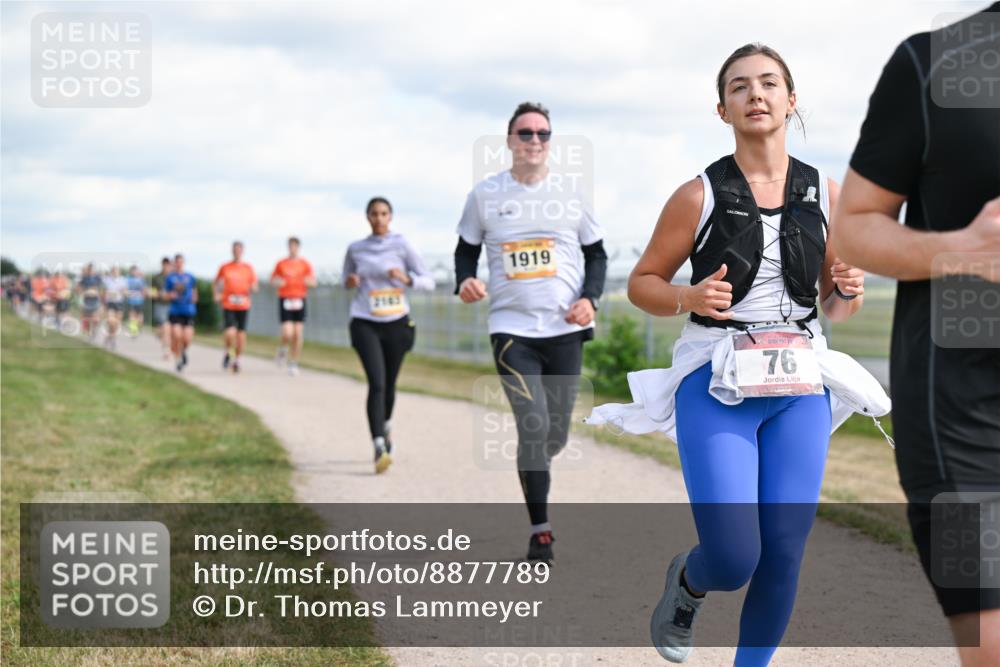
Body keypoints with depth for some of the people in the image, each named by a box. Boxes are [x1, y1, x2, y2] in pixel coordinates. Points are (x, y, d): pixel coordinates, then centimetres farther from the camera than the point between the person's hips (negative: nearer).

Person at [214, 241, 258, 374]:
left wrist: (252, 288, -17)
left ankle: (237, 359, 20)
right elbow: (216, 283, 17)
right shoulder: (224, 267, 5)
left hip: (243, 306, 1)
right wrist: (217, 294, 1)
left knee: (241, 334, 1)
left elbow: (254, 286, 6)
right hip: (228, 306, -1)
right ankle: (228, 352, 12)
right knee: (230, 333, -17)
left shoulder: (248, 268, 5)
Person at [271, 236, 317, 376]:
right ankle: (283, 349, 19)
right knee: (287, 333, -14)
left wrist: (308, 281, -22)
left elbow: (313, 282, 2)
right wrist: (278, 282, -9)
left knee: (298, 334, -2)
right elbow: (273, 280, 14)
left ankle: (293, 364, 9)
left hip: (299, 300, 1)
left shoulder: (305, 264, 5)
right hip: (285, 300, -1)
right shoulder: (281, 264, 5)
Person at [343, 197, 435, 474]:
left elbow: (428, 281, -2)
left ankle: (384, 428, 43)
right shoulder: (355, 249, 4)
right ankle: (379, 448, -22)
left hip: (397, 323, 1)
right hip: (365, 325, -1)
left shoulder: (403, 245, -2)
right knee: (376, 383, -17)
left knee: (389, 385, 12)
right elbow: (347, 279, 21)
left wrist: (408, 279, -22)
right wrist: (349, 282, -4)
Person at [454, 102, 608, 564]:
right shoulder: (485, 195, 2)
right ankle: (540, 531, -3)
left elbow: (596, 253, 12)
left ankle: (532, 469, 43)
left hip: (565, 329, 2)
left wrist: (590, 298, -5)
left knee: (555, 434, 7)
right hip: (511, 329, -2)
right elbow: (466, 249, 12)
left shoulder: (571, 194, 5)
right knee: (533, 425, -14)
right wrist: (464, 281, -10)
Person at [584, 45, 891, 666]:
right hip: (717, 387, -3)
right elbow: (642, 283, 6)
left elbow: (837, 304, 15)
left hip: (800, 389, 3)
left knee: (782, 556, 0)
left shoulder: (827, 195, 5)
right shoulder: (699, 196, -3)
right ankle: (687, 581, 26)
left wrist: (850, 291, -8)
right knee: (733, 560, -11)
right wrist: (689, 298, -14)